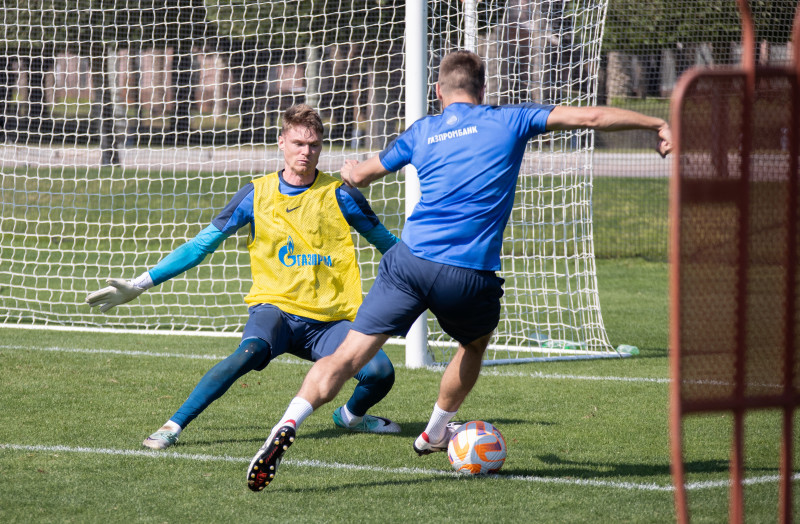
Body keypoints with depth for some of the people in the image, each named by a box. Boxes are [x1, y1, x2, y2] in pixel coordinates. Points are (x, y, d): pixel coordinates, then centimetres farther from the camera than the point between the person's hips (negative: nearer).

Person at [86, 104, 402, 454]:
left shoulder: (339, 195, 2)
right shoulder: (256, 195, 3)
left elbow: (384, 241, 17)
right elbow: (201, 245, 9)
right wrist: (140, 284, 7)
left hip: (329, 320, 1)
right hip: (275, 307, -1)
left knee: (380, 373, -23)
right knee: (251, 350, -36)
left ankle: (350, 415, 14)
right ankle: (173, 425, -29)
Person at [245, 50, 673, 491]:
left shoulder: (422, 132, 17)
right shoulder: (509, 122, 10)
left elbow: (361, 175, 31)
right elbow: (591, 117, 5)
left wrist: (352, 171, 56)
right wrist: (658, 125, 14)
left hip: (409, 260, 1)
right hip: (471, 275, -1)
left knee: (348, 355, -3)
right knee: (475, 343, 31)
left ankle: (288, 425, -23)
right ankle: (435, 432, 43)